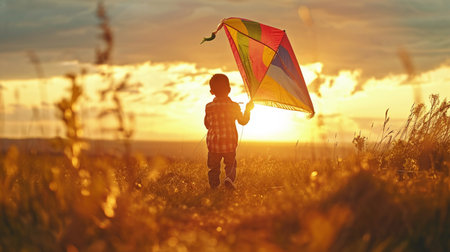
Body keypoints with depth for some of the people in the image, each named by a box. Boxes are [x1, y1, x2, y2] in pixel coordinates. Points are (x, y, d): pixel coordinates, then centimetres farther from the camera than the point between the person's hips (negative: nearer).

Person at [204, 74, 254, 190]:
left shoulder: (209, 107, -2)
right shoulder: (234, 106, -4)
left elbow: (207, 125, 9)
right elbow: (243, 121, 8)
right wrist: (248, 109, 21)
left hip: (214, 143, 0)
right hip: (230, 143, 0)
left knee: (214, 167, 13)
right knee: (230, 164, 15)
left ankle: (214, 184, -6)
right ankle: (229, 177, -13)